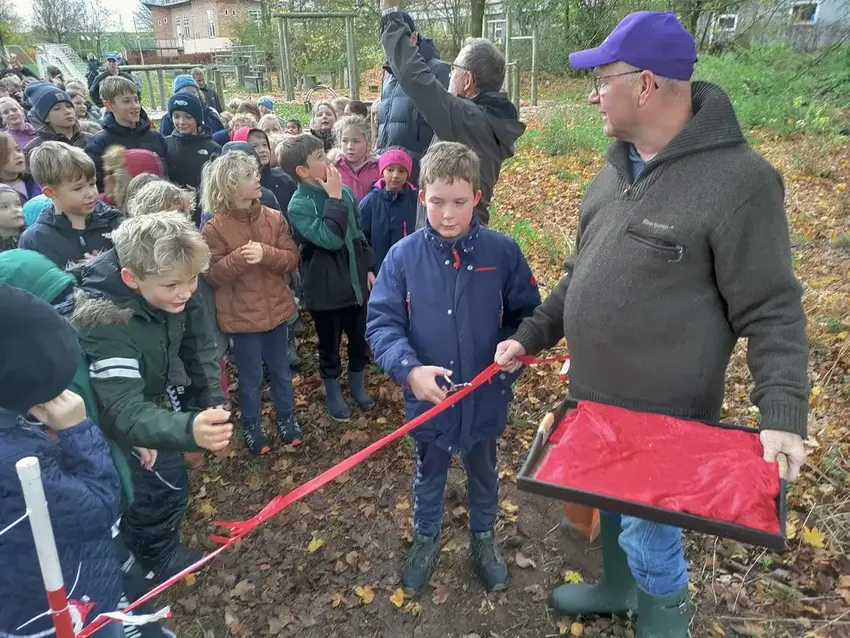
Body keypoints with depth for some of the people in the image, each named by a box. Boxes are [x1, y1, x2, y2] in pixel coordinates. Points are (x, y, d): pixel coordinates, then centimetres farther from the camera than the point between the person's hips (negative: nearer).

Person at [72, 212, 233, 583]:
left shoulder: (175, 294, -22)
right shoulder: (105, 325, -41)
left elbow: (197, 344, -5)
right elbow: (126, 411, -47)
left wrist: (212, 401, -12)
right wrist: (190, 429, -64)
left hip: (148, 393, 6)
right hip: (109, 419, -6)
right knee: (165, 483, -6)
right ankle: (157, 558, 21)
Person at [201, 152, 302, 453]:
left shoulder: (274, 218, -1)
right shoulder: (214, 228, -11)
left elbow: (292, 258, -4)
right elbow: (211, 275, -12)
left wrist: (265, 253, -22)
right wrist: (239, 258, -28)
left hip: (275, 310, 3)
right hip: (242, 316, -3)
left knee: (281, 370, 19)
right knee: (250, 378, 12)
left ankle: (286, 417, 39)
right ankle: (251, 425, 34)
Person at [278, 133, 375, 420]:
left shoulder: (343, 191, 0)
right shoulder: (299, 206, -17)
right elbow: (330, 239, -29)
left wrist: (367, 267, 11)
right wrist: (334, 199, -26)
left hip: (355, 281, 5)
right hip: (325, 288, -5)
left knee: (360, 339, 18)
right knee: (330, 345, 13)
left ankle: (358, 385, 41)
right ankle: (333, 393, 35)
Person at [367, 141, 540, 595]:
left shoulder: (502, 252, -12)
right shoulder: (403, 256, -13)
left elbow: (526, 315, -2)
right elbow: (380, 322, -12)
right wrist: (409, 368, -27)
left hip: (486, 396, 1)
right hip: (426, 397, 0)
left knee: (484, 472, 25)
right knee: (429, 472, 24)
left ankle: (484, 536, 53)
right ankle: (426, 537, 51)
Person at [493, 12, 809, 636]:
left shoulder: (738, 180, -18)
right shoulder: (616, 168, 4)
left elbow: (771, 313, -15)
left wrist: (784, 414, -23)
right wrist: (532, 334, 10)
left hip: (661, 416, -7)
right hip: (593, 396, 7)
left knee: (649, 535, 9)